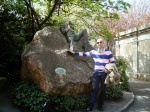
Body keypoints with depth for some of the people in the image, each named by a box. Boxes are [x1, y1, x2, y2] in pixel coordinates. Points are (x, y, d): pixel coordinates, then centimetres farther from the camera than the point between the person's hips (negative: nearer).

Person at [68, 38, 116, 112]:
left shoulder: (108, 52, 0)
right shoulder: (93, 52, 6)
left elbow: (113, 62, 1)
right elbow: (84, 54, 14)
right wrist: (74, 53, 13)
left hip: (105, 73, -1)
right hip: (96, 73, 1)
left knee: (103, 90, 6)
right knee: (94, 89, -6)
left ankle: (100, 106, 18)